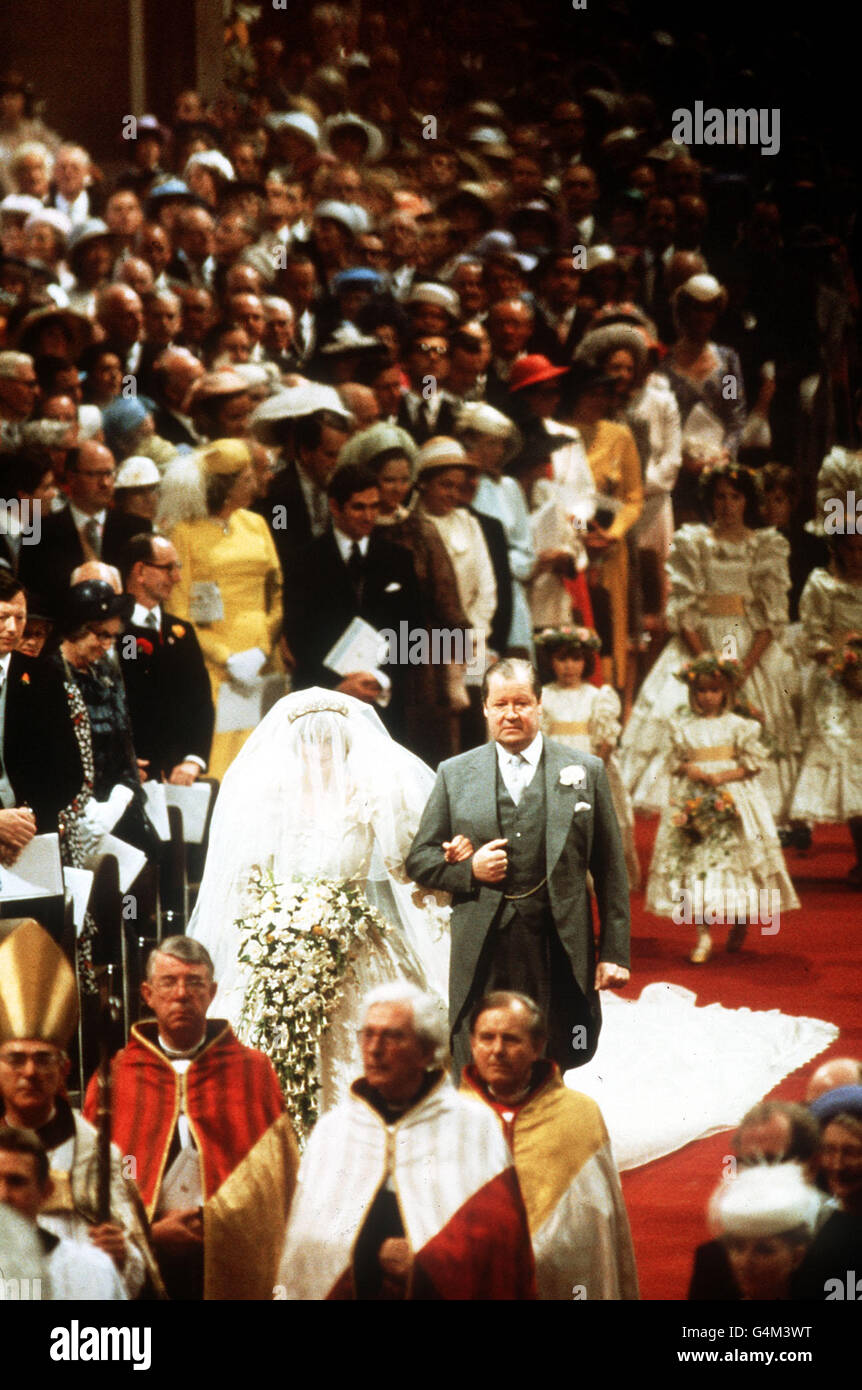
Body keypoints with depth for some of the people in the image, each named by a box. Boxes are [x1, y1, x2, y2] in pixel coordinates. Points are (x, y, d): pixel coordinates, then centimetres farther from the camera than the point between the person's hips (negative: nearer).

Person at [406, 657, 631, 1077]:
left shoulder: (584, 772, 9)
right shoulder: (454, 775, 11)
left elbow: (610, 871, 8)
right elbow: (419, 860, 13)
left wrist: (614, 953, 2)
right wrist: (468, 870, -8)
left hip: (559, 955, 0)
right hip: (483, 959, 0)